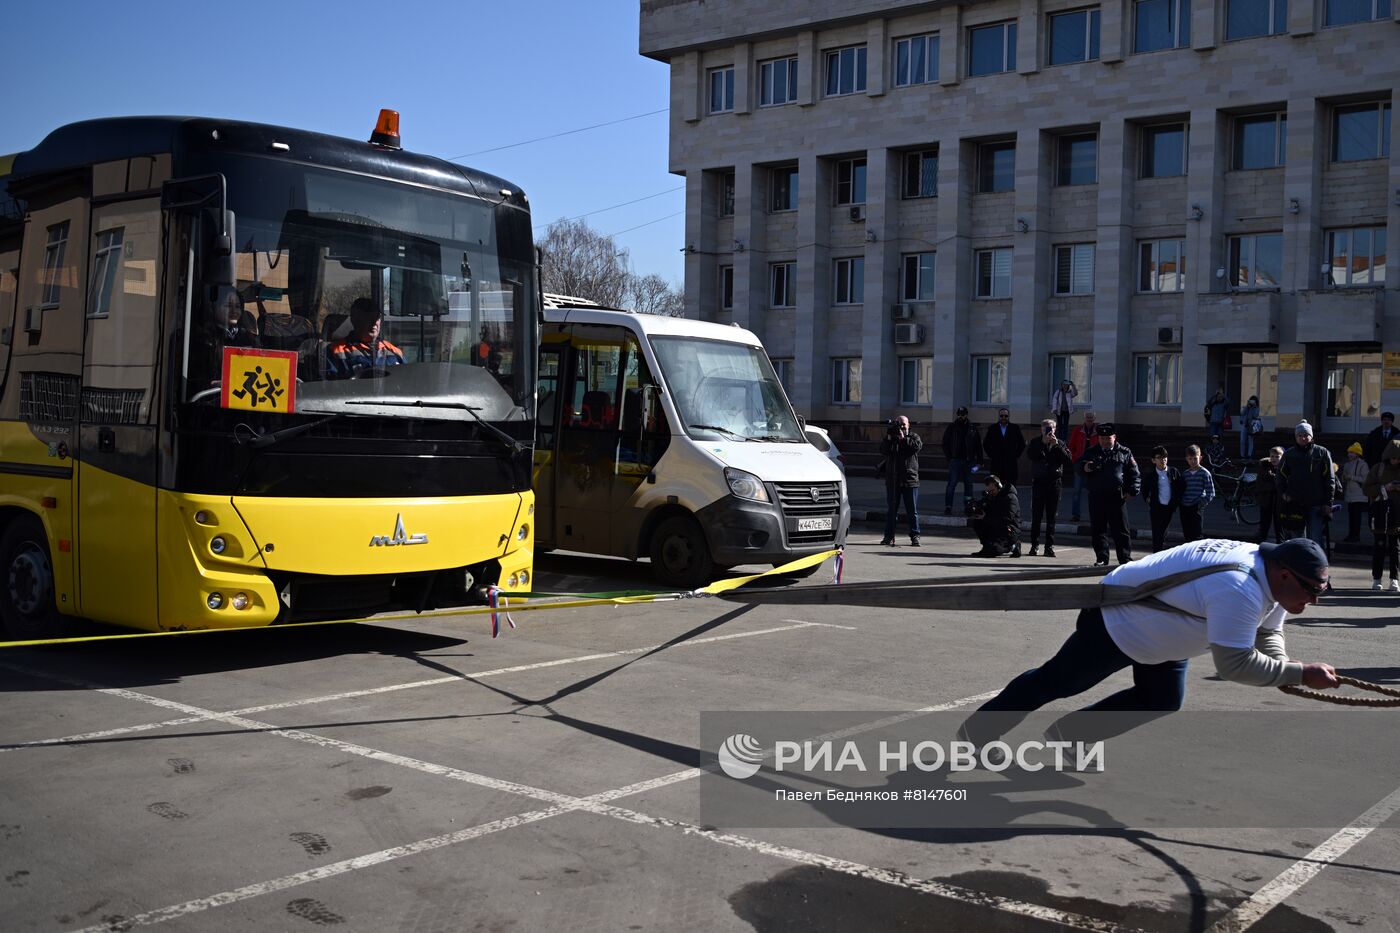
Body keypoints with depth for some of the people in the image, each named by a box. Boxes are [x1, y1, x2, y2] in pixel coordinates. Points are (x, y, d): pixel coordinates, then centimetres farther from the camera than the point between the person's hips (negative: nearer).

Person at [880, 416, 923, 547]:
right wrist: (888, 439, -15)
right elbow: (883, 451, -4)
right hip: (892, 480, 1)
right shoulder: (890, 437, 10)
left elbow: (918, 446, -15)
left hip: (910, 479, -1)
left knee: (912, 510, 1)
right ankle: (889, 536, 10)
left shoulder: (913, 437, 6)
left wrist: (903, 439, -16)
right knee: (891, 510, 5)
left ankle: (914, 536, 6)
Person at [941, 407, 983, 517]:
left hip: (969, 461, 2)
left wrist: (979, 459, 2)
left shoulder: (972, 428, 8)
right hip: (955, 460, -2)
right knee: (951, 484, -7)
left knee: (968, 484, 8)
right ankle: (948, 507, -6)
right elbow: (945, 443, 5)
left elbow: (978, 445, 10)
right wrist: (949, 457, -3)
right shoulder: (951, 427, 4)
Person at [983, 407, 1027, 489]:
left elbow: (1022, 444, 10)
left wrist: (1016, 455, 4)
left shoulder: (1015, 428, 7)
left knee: (1011, 487, -3)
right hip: (996, 463, 0)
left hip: (1011, 463, 0)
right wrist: (991, 455, 5)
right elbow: (986, 444, 12)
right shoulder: (992, 429, 8)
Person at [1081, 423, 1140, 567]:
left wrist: (1131, 491, -5)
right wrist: (1084, 467, -13)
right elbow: (1080, 465, 11)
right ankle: (1101, 559, 13)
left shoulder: (1124, 453, 7)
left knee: (1121, 530, 0)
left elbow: (1134, 474, 6)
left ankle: (1126, 559, 5)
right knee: (1098, 530, 5)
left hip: (1117, 497, -2)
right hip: (1096, 497, 2)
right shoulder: (1092, 453, 13)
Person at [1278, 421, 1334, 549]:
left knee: (1315, 539, -6)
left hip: (1316, 505, -2)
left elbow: (1329, 479, 1)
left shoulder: (1322, 453, 2)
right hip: (1294, 505, 3)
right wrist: (1283, 494, -3)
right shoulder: (1289, 454, 7)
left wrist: (1328, 503, -4)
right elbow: (1281, 476, 14)